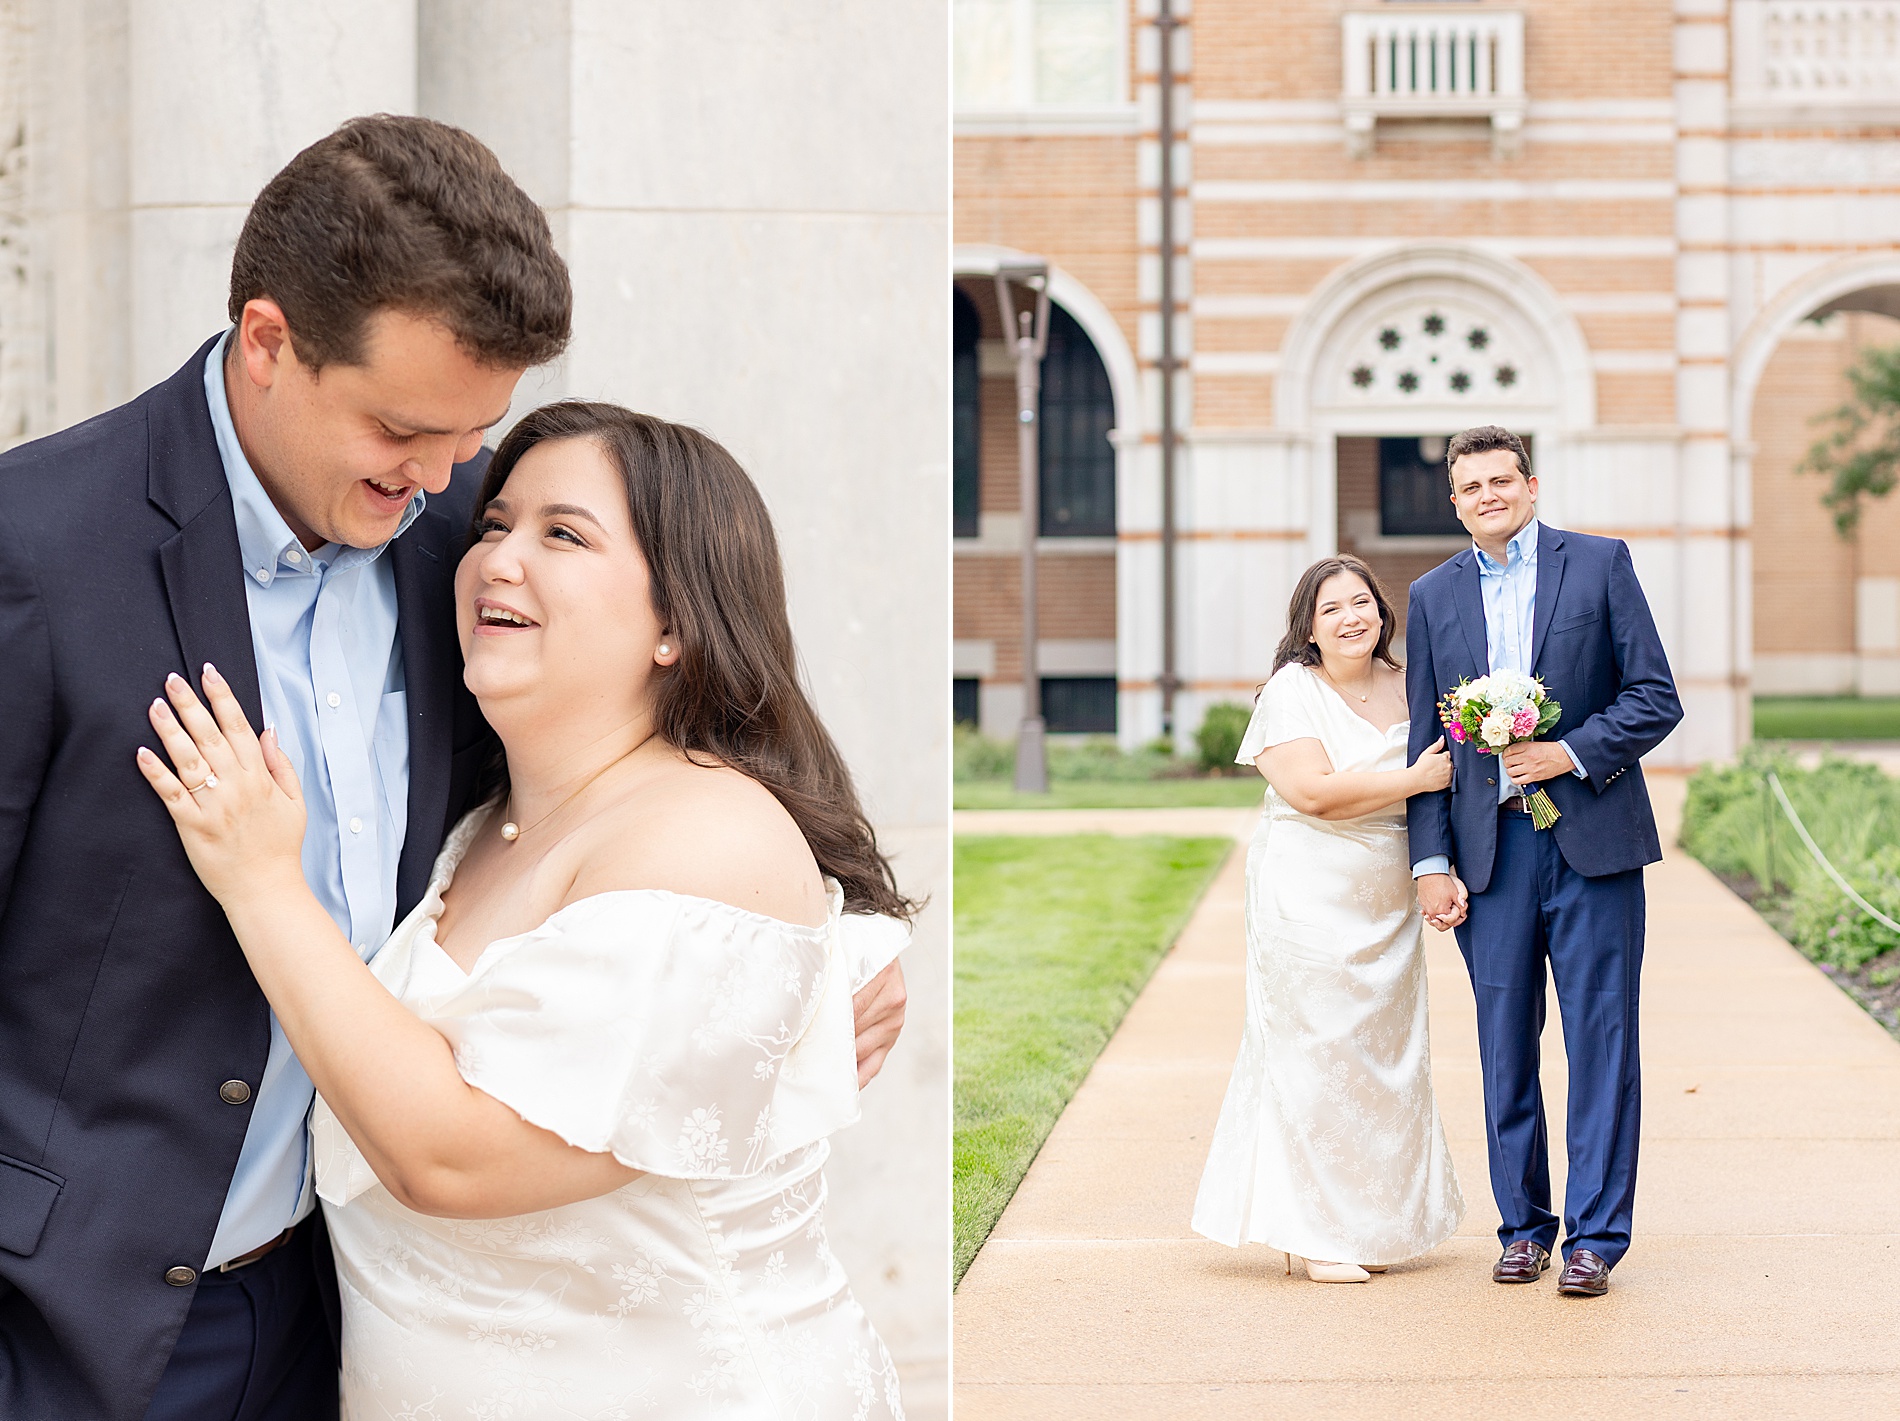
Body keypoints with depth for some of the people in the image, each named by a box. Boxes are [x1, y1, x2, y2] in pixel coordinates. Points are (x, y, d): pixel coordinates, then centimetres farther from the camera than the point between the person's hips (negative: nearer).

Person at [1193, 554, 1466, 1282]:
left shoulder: (1405, 686, 9)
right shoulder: (1292, 691, -8)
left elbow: (1443, 773, 16)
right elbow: (1312, 791, -20)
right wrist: (1414, 780, -16)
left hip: (1387, 907, 6)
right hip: (1310, 902, -6)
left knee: (1384, 1057, 9)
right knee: (1315, 1055, -4)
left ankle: (1369, 1227, 20)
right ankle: (1313, 1236, 2)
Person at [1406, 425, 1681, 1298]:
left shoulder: (1600, 564, 3)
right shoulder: (1433, 597, 11)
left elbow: (1656, 698, 0)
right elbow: (1427, 740, 10)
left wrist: (1572, 751, -14)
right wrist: (1429, 859, 2)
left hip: (1593, 840, -2)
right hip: (1491, 849, 3)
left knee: (1601, 1040, -1)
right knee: (1505, 1046, 6)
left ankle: (1594, 1234, 5)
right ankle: (1523, 1226, 18)